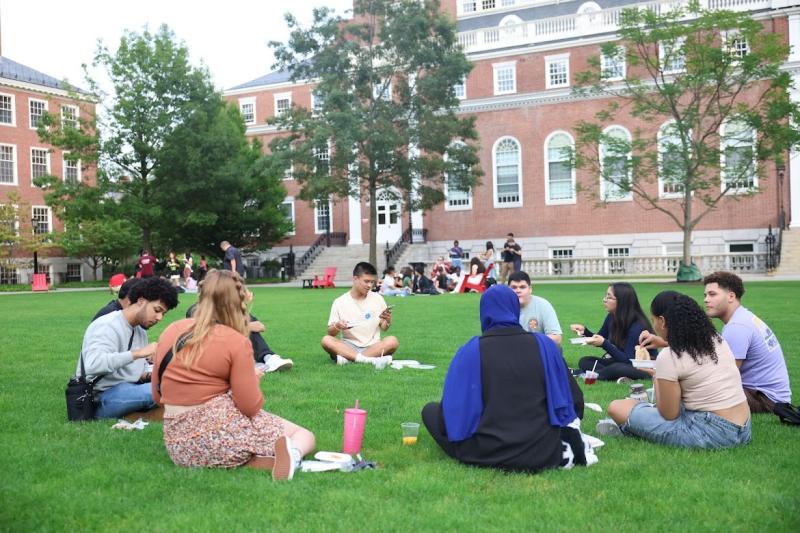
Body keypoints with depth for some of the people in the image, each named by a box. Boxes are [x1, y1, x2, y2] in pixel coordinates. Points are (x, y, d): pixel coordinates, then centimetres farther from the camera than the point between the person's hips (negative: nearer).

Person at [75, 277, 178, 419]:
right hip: (100, 400, -9)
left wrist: (148, 375, -6)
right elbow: (93, 365, -33)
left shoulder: (141, 330, 13)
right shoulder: (107, 326, -15)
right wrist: (138, 353, -35)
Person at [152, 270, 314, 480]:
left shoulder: (171, 331, 6)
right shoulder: (236, 341, -10)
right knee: (305, 435, 12)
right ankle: (290, 455, -24)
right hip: (222, 429, -5)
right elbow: (251, 407, -8)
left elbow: (157, 396, 13)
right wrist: (252, 379, 11)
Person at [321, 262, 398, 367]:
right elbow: (331, 332, 2)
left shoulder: (377, 298, 4)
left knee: (393, 341, -29)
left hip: (372, 346, 1)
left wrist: (387, 321, -13)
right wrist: (337, 326, -21)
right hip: (348, 346, 0)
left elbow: (383, 328, 10)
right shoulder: (340, 302, 0)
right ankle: (371, 360, -37)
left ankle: (347, 358, -30)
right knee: (326, 340, -28)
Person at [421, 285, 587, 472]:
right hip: (542, 454, 0)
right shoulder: (545, 345, -1)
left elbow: (452, 410, -5)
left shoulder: (471, 350, -6)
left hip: (487, 454, 0)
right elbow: (574, 400, 5)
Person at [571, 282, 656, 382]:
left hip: (645, 368, -8)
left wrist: (604, 344, -36)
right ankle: (621, 377, -26)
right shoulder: (611, 317, -3)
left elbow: (628, 361, -26)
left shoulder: (637, 326, -23)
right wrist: (584, 331, -6)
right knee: (584, 361, -10)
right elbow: (600, 340, 13)